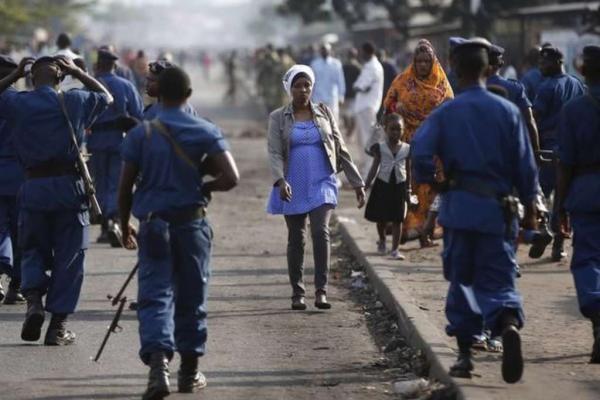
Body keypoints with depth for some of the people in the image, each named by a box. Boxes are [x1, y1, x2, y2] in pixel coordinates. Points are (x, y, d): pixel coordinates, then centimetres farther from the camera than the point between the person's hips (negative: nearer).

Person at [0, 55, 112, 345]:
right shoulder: (74, 101, 1)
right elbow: (107, 97, 20)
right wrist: (78, 73, 18)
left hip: (33, 187, 1)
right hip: (69, 185, -1)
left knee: (33, 250, 17)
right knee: (69, 257, 7)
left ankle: (33, 298, -10)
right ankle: (58, 326, 5)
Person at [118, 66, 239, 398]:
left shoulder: (140, 134, -3)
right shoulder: (206, 132, -4)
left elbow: (125, 187, -1)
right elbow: (230, 177, -12)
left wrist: (124, 226, 12)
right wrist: (204, 188, 7)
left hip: (153, 224, -1)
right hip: (192, 222, 1)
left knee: (155, 296, -3)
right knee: (191, 299, 13)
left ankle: (158, 362, -24)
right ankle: (189, 371, 20)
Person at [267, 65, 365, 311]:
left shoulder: (324, 113, 8)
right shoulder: (279, 118, 3)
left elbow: (341, 149, 11)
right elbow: (274, 153, -8)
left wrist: (357, 182, 9)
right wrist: (280, 180, -26)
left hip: (321, 184, 0)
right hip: (293, 187, 0)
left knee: (321, 232, -17)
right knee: (296, 238, 7)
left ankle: (321, 291, -16)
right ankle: (297, 293, 16)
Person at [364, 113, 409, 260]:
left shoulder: (406, 148, 2)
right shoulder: (380, 147, -1)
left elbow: (408, 170, 9)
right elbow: (375, 167, -1)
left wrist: (407, 189, 11)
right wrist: (368, 183, -10)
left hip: (399, 186, 0)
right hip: (383, 183, 0)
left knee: (397, 219, -3)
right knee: (381, 217, 9)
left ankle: (395, 249, 1)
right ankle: (382, 240, 37)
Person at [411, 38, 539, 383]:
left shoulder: (445, 113, -2)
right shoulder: (508, 111, 0)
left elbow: (420, 152, -14)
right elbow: (526, 164, 1)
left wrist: (432, 182, 4)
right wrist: (530, 206, 10)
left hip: (459, 206, 0)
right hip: (498, 208, 0)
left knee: (461, 279, 13)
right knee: (498, 278, 3)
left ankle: (465, 354, 14)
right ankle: (509, 323, -28)